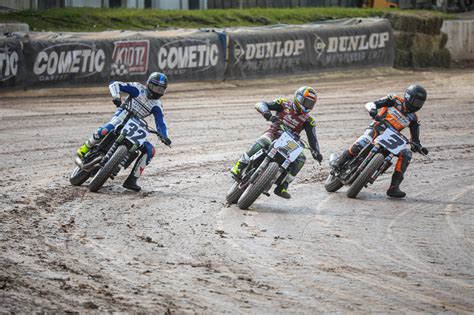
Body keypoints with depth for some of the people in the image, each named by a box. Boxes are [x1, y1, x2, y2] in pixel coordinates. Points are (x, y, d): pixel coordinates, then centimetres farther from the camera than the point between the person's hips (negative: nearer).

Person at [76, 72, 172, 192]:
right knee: (105, 130, -38)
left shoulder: (157, 106, 10)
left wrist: (164, 136, -20)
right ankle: (85, 149, -13)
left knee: (150, 150, -11)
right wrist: (116, 96, -27)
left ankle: (131, 180, -9)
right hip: (122, 117, -5)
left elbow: (161, 123, 1)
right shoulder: (138, 89, -2)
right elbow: (114, 84, -6)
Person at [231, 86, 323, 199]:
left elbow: (312, 138, -3)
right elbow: (260, 104, -8)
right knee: (261, 143, -37)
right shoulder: (284, 104, -1)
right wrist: (267, 114, -31)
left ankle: (282, 186, -20)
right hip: (273, 134, -3)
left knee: (301, 159, -22)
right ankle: (239, 166, -34)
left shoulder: (308, 120, 5)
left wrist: (316, 152, -22)